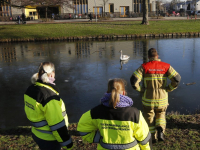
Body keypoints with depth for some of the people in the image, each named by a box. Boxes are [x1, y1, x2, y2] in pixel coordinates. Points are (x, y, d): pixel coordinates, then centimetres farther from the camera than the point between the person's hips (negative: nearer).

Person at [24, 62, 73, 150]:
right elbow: (57, 125, -26)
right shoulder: (49, 96, -29)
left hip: (37, 134, 8)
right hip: (48, 139, -8)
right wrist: (67, 143, -14)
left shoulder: (31, 89, -3)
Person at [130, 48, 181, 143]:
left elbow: (134, 80, -18)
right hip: (162, 98, 1)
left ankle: (153, 137, 29)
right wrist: (168, 89, 1)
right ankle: (160, 131, 3)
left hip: (148, 98, -1)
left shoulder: (144, 67, -10)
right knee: (161, 115, 26)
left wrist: (141, 89, -2)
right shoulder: (166, 66, -5)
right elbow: (177, 79, -13)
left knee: (149, 118, 20)